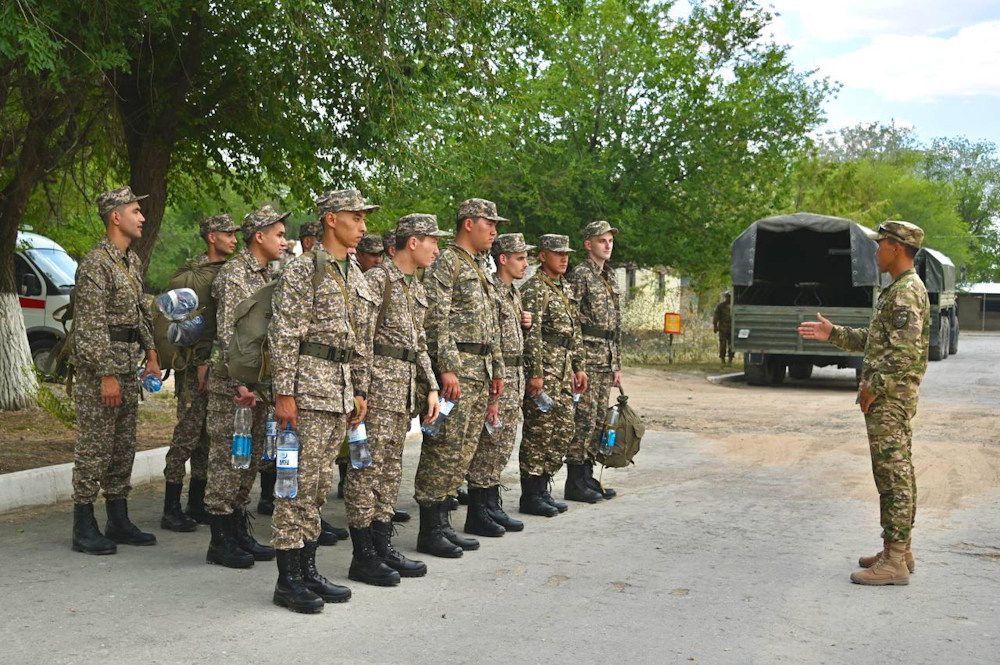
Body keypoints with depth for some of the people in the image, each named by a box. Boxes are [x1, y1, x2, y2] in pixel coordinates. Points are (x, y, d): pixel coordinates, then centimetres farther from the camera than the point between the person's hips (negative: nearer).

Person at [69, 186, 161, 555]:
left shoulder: (133, 261, 14)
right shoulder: (96, 264, -14)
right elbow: (91, 326, -19)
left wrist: (151, 354, 16)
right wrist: (106, 375, -20)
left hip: (127, 363, 9)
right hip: (98, 364, -9)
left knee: (123, 445, 12)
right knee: (94, 445, -4)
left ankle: (118, 521, 21)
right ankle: (84, 529, 2)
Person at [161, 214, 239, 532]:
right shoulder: (195, 271, -10)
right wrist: (201, 363, -19)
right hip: (198, 365, -8)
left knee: (209, 437, 11)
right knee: (187, 434, -6)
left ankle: (196, 505, 19)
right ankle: (171, 509, -1)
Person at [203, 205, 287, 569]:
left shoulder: (266, 275, 16)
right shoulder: (233, 274, -12)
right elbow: (226, 333, -19)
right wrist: (239, 383, -25)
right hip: (232, 383, -9)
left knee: (250, 459, 13)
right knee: (227, 457, -3)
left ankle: (240, 532, 22)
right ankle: (221, 541, 3)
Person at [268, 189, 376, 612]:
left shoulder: (357, 278, 17)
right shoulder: (302, 271, -7)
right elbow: (283, 336, -12)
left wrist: (360, 392, 16)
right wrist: (284, 392, -17)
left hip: (341, 393, 8)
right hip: (308, 385, -8)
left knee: (320, 484, 11)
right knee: (298, 483, -6)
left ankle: (306, 569, 18)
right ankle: (288, 580, -1)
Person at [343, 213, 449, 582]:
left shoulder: (416, 289, 20)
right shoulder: (377, 279, -8)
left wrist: (431, 387, 15)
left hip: (405, 386, 9)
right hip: (379, 381, -9)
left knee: (391, 469, 11)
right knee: (368, 467, -7)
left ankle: (383, 547, 18)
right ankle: (363, 557, -3)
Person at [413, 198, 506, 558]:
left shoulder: (481, 269, 21)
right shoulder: (445, 262, -8)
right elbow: (436, 320, -16)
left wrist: (497, 369, 20)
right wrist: (447, 369, -22)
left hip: (480, 368, 9)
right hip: (456, 366, -9)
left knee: (463, 450, 10)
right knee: (443, 448, -7)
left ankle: (442, 521, 17)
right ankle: (430, 531, -2)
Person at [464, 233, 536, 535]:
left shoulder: (514, 293, 17)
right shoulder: (490, 292, -13)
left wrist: (527, 324, 6)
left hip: (515, 377, 10)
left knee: (502, 446, 13)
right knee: (488, 445, -6)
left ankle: (492, 507, 21)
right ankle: (477, 514, 1)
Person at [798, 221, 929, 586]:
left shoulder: (905, 292, -16)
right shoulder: (899, 291, 17)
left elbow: (906, 351, -24)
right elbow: (874, 340, 23)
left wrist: (873, 387, -18)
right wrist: (833, 333, 17)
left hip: (890, 398, -11)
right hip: (889, 397, 11)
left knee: (893, 476, -8)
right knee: (897, 474, 14)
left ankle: (894, 562, -6)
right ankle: (899, 549, 22)